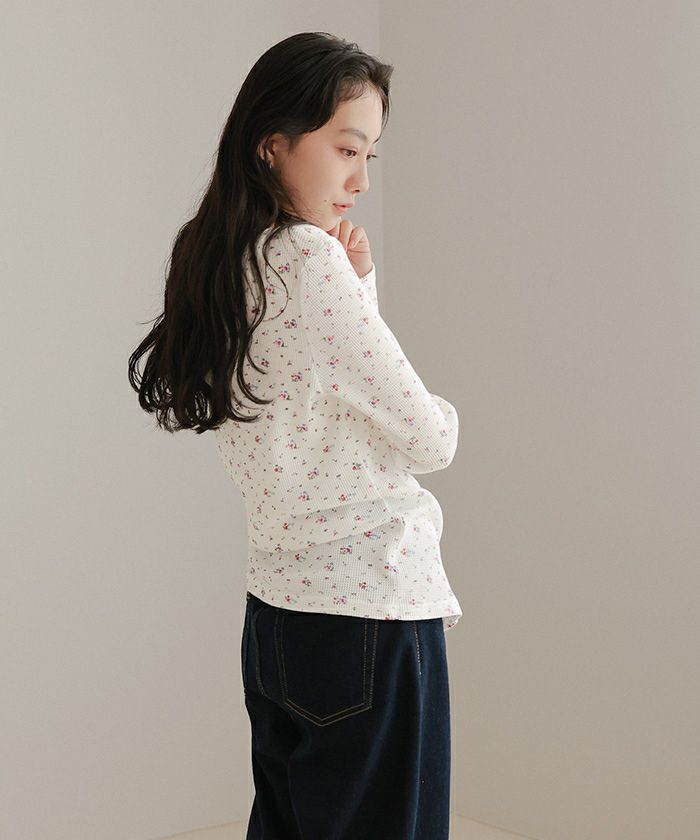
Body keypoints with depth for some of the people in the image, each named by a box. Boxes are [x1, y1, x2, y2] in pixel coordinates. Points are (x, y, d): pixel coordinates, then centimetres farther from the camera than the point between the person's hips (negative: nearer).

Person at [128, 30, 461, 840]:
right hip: (369, 610, -9)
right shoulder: (310, 261, -17)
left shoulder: (226, 268, 10)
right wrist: (441, 415, 8)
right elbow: (426, 438, -14)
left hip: (275, 612, 9)